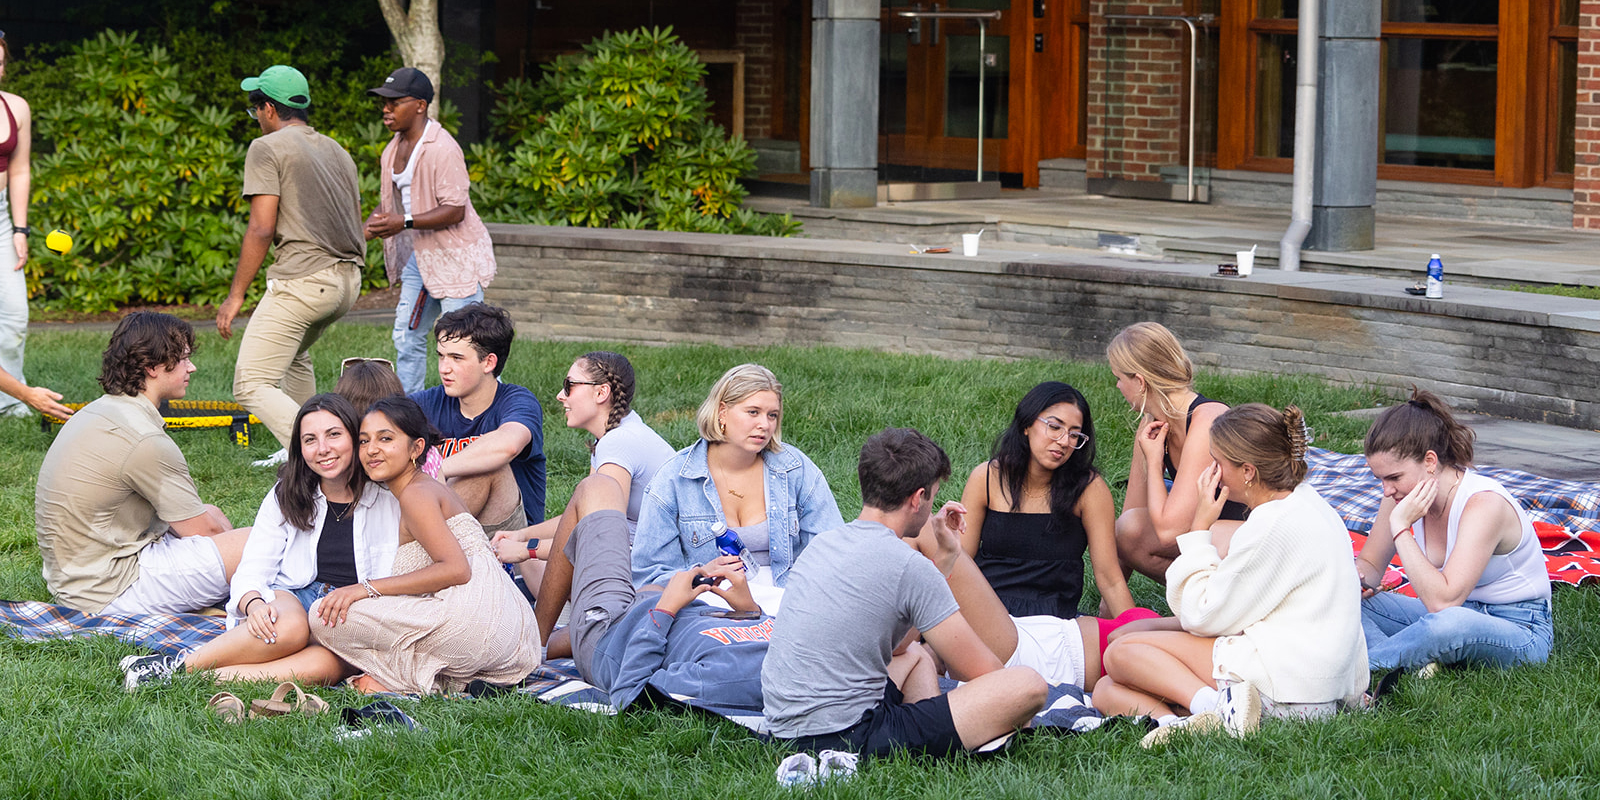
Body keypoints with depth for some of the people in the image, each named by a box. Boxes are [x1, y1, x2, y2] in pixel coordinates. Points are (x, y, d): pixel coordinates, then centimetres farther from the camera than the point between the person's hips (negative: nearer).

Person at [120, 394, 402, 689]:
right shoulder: (286, 497, 11)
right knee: (290, 628, -39)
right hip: (290, 599, 1)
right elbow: (251, 573, 3)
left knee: (325, 663, -39)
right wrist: (254, 604, -20)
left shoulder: (389, 500, 6)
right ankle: (176, 666, -35)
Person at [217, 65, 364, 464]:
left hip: (301, 278, -9)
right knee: (293, 355, 34)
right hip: (348, 282, 9)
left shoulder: (267, 148, -4)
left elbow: (262, 228, -12)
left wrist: (236, 296, -9)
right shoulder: (338, 152, 19)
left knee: (252, 386, -11)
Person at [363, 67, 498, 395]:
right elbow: (389, 202, 21)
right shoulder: (393, 149, 10)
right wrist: (364, 230, 4)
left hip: (456, 257, -9)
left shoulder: (442, 148, -19)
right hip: (418, 256, 9)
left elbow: (455, 210, -24)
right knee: (407, 337, 11)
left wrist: (405, 222, -32)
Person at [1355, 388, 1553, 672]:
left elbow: (1442, 601, -34)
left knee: (1451, 623, -42)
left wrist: (1401, 528, -31)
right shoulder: (1402, 492, -5)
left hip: (1518, 631, -8)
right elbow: (1370, 564, 10)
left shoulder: (1484, 504, -26)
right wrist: (1357, 578, -14)